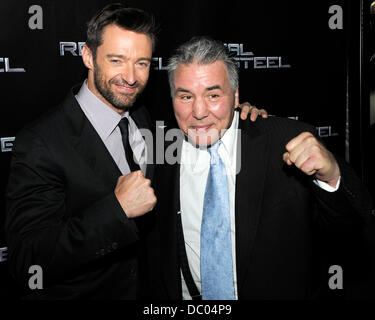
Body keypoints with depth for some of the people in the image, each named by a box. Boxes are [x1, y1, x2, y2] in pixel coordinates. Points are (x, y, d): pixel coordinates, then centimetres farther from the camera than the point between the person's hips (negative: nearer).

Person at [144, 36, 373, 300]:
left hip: (281, 293, 0)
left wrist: (331, 175, -31)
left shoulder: (285, 141, -13)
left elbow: (347, 222, -14)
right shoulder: (163, 162, -6)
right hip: (188, 296, 1)